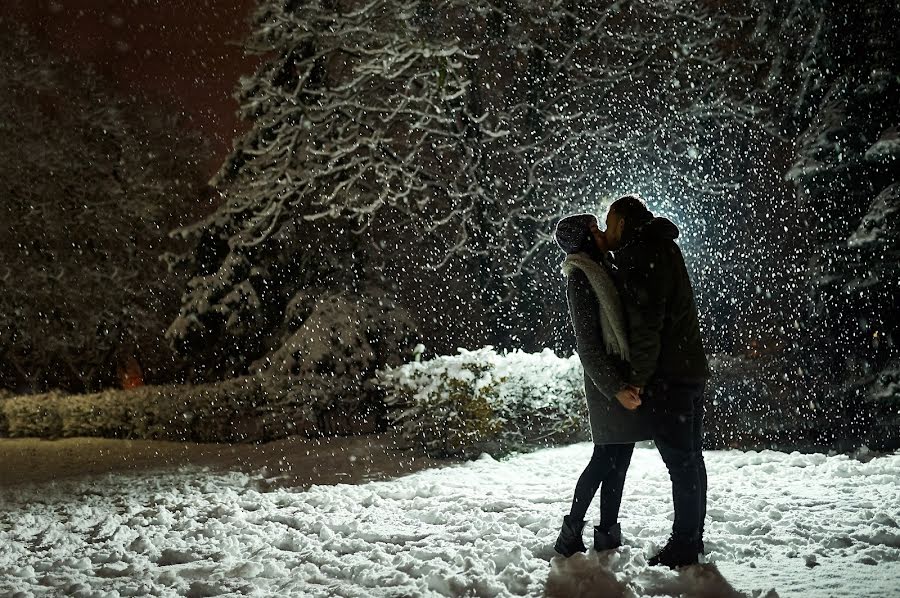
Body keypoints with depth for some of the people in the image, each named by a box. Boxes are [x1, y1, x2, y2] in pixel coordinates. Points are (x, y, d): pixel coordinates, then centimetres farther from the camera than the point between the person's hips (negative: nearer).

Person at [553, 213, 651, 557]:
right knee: (608, 458, -6)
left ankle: (608, 537, 14)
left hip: (624, 377, 8)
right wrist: (615, 387, -20)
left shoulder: (603, 271, 18)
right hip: (607, 382, -8)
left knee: (617, 458, 8)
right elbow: (587, 343, -15)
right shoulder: (580, 278, -9)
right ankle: (570, 535, 1)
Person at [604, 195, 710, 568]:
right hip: (692, 369, 10)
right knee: (690, 457, 14)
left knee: (680, 461, -5)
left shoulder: (639, 256, -13)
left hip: (667, 376, -10)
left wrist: (637, 379, -14)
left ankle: (683, 547, 1)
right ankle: (692, 540, 23)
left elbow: (645, 324, -19)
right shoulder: (664, 248, 18)